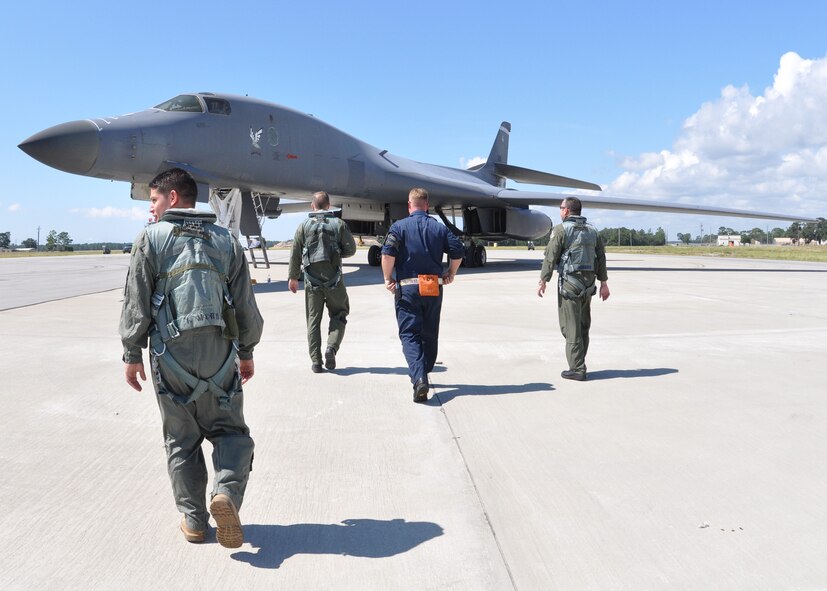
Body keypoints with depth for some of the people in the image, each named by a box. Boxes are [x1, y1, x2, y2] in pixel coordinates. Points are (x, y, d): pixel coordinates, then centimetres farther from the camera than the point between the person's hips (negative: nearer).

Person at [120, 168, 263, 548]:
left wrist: (132, 354, 7)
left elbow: (136, 304, -2)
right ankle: (226, 492, -13)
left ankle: (193, 519, 17)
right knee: (229, 428, 11)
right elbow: (245, 304, 10)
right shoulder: (225, 240, 10)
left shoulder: (151, 239, 1)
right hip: (219, 350, 2)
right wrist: (246, 352, 18)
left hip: (171, 352, -1)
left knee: (181, 438, 10)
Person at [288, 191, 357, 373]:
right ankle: (332, 347, -8)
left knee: (313, 319, 7)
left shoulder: (304, 225, 3)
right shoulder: (338, 224, 1)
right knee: (338, 314, 13)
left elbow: (295, 254, 3)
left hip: (312, 278, 1)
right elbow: (351, 249, 0)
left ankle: (316, 361, 6)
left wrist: (293, 277, 12)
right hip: (334, 278, -1)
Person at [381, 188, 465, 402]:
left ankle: (419, 379, -21)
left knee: (409, 335, -2)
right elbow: (458, 252, 2)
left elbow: (388, 253, -15)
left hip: (407, 288, -3)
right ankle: (422, 375, 29)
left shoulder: (399, 226, -2)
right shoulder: (439, 227, 7)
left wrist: (388, 278, -3)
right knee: (430, 335, 16)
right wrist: (450, 274, 17)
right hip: (434, 288, 3)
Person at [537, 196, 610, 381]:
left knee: (571, 327, -3)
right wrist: (603, 283, 14)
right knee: (583, 326, 15)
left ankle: (577, 370, -3)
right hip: (588, 283, 7)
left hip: (569, 282, -7)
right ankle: (578, 364, 22)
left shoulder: (561, 230, -7)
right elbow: (601, 258, 12)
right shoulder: (592, 230, 13)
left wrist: (543, 281, -6)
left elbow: (550, 257, -11)